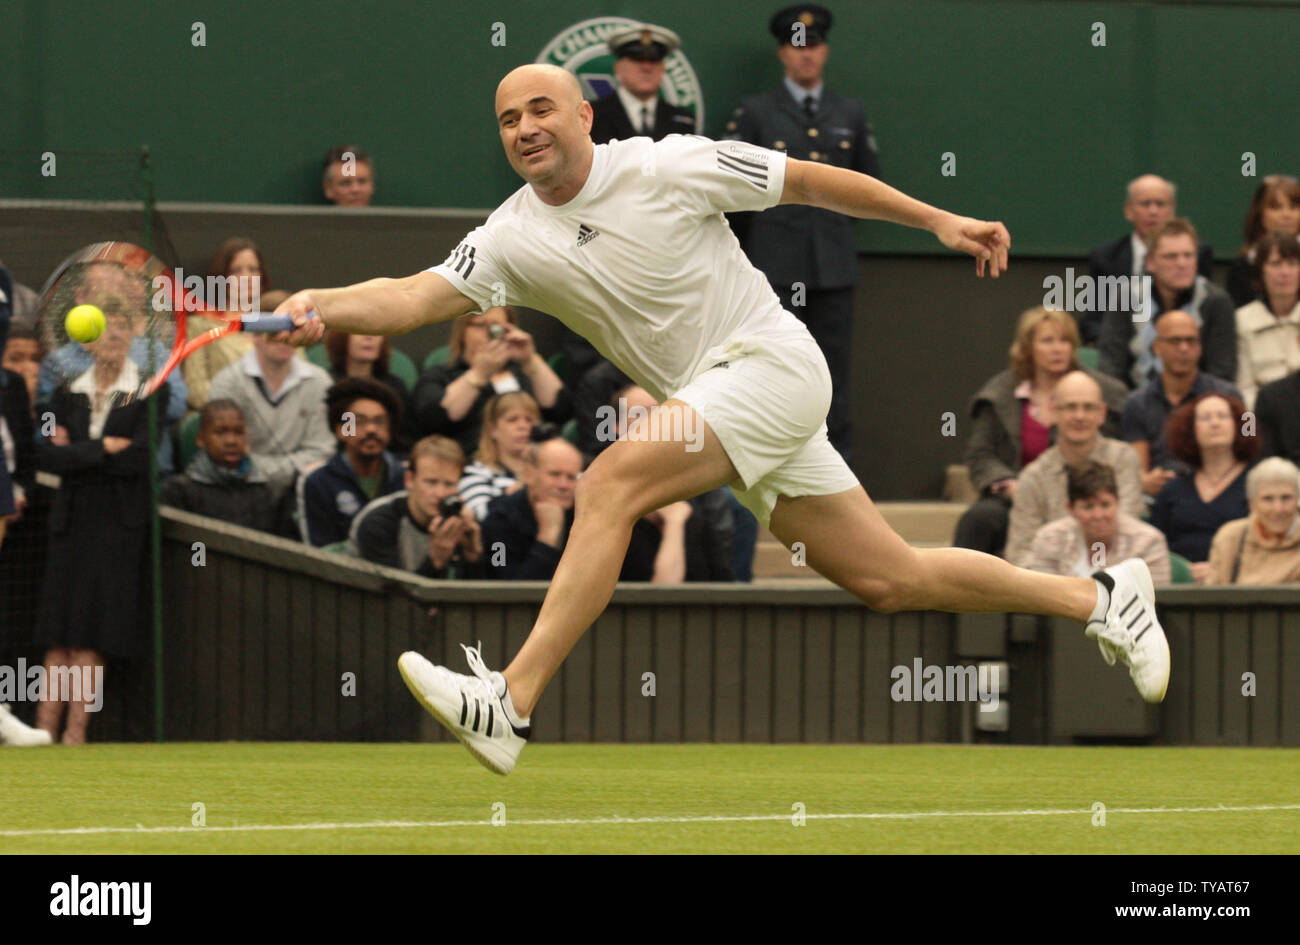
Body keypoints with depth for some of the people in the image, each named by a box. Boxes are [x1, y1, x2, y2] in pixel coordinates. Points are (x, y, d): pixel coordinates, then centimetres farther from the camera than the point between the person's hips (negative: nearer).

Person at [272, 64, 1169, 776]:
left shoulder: (669, 167, -11)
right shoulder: (513, 239, 2)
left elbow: (809, 181, -2)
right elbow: (415, 297, -10)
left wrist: (940, 220, 0)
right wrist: (321, 306, -29)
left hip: (773, 363, -6)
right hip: (709, 399, 6)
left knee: (609, 485, -25)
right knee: (888, 579, 8)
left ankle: (512, 703, -29)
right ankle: (1101, 597, 25)